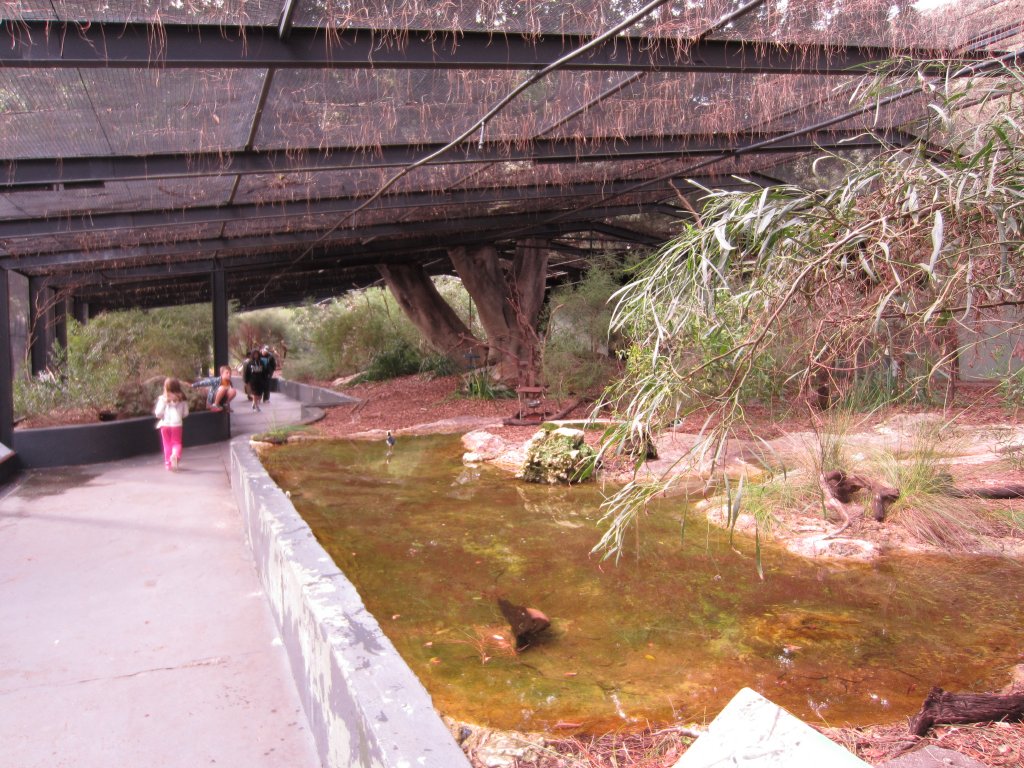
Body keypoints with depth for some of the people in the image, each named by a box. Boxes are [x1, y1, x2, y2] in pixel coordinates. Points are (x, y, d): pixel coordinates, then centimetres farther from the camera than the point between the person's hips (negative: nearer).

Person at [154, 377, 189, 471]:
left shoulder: (163, 399, -8)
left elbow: (158, 414, -10)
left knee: (167, 444, 13)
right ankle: (175, 455, -22)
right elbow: (185, 413, 3)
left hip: (165, 424, 0)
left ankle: (168, 463, 16)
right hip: (177, 424, 0)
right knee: (177, 443, 8)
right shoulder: (182, 399, -2)